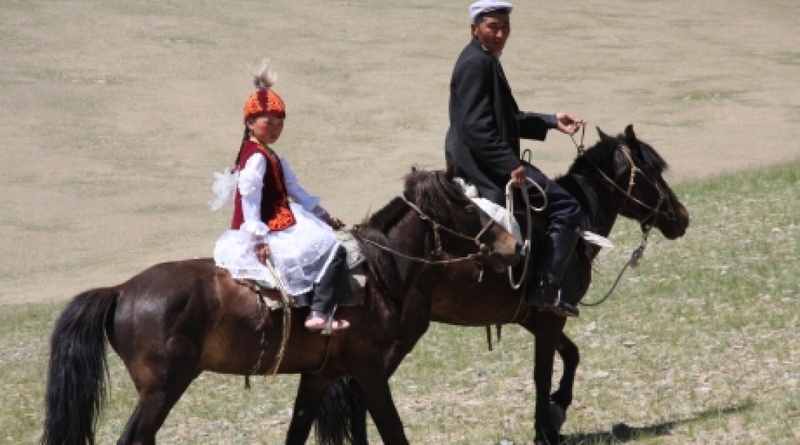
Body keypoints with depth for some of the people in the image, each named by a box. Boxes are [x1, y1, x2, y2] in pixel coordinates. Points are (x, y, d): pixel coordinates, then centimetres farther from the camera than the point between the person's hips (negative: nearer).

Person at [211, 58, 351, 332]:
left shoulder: (271, 157, 19)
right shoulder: (256, 158, -15)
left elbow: (295, 191, 21)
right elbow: (249, 197, -22)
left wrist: (323, 216, 18)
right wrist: (259, 239, -26)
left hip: (282, 226, 11)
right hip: (271, 233, -11)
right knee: (332, 250, -13)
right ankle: (320, 313, -20)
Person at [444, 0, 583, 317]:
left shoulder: (486, 61, 16)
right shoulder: (476, 63, -16)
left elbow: (505, 119, 24)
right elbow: (477, 128, -25)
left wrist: (551, 122, 17)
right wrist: (510, 166, -27)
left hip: (475, 165, 11)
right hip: (484, 166, -11)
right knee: (565, 208, -13)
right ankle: (544, 290, -16)